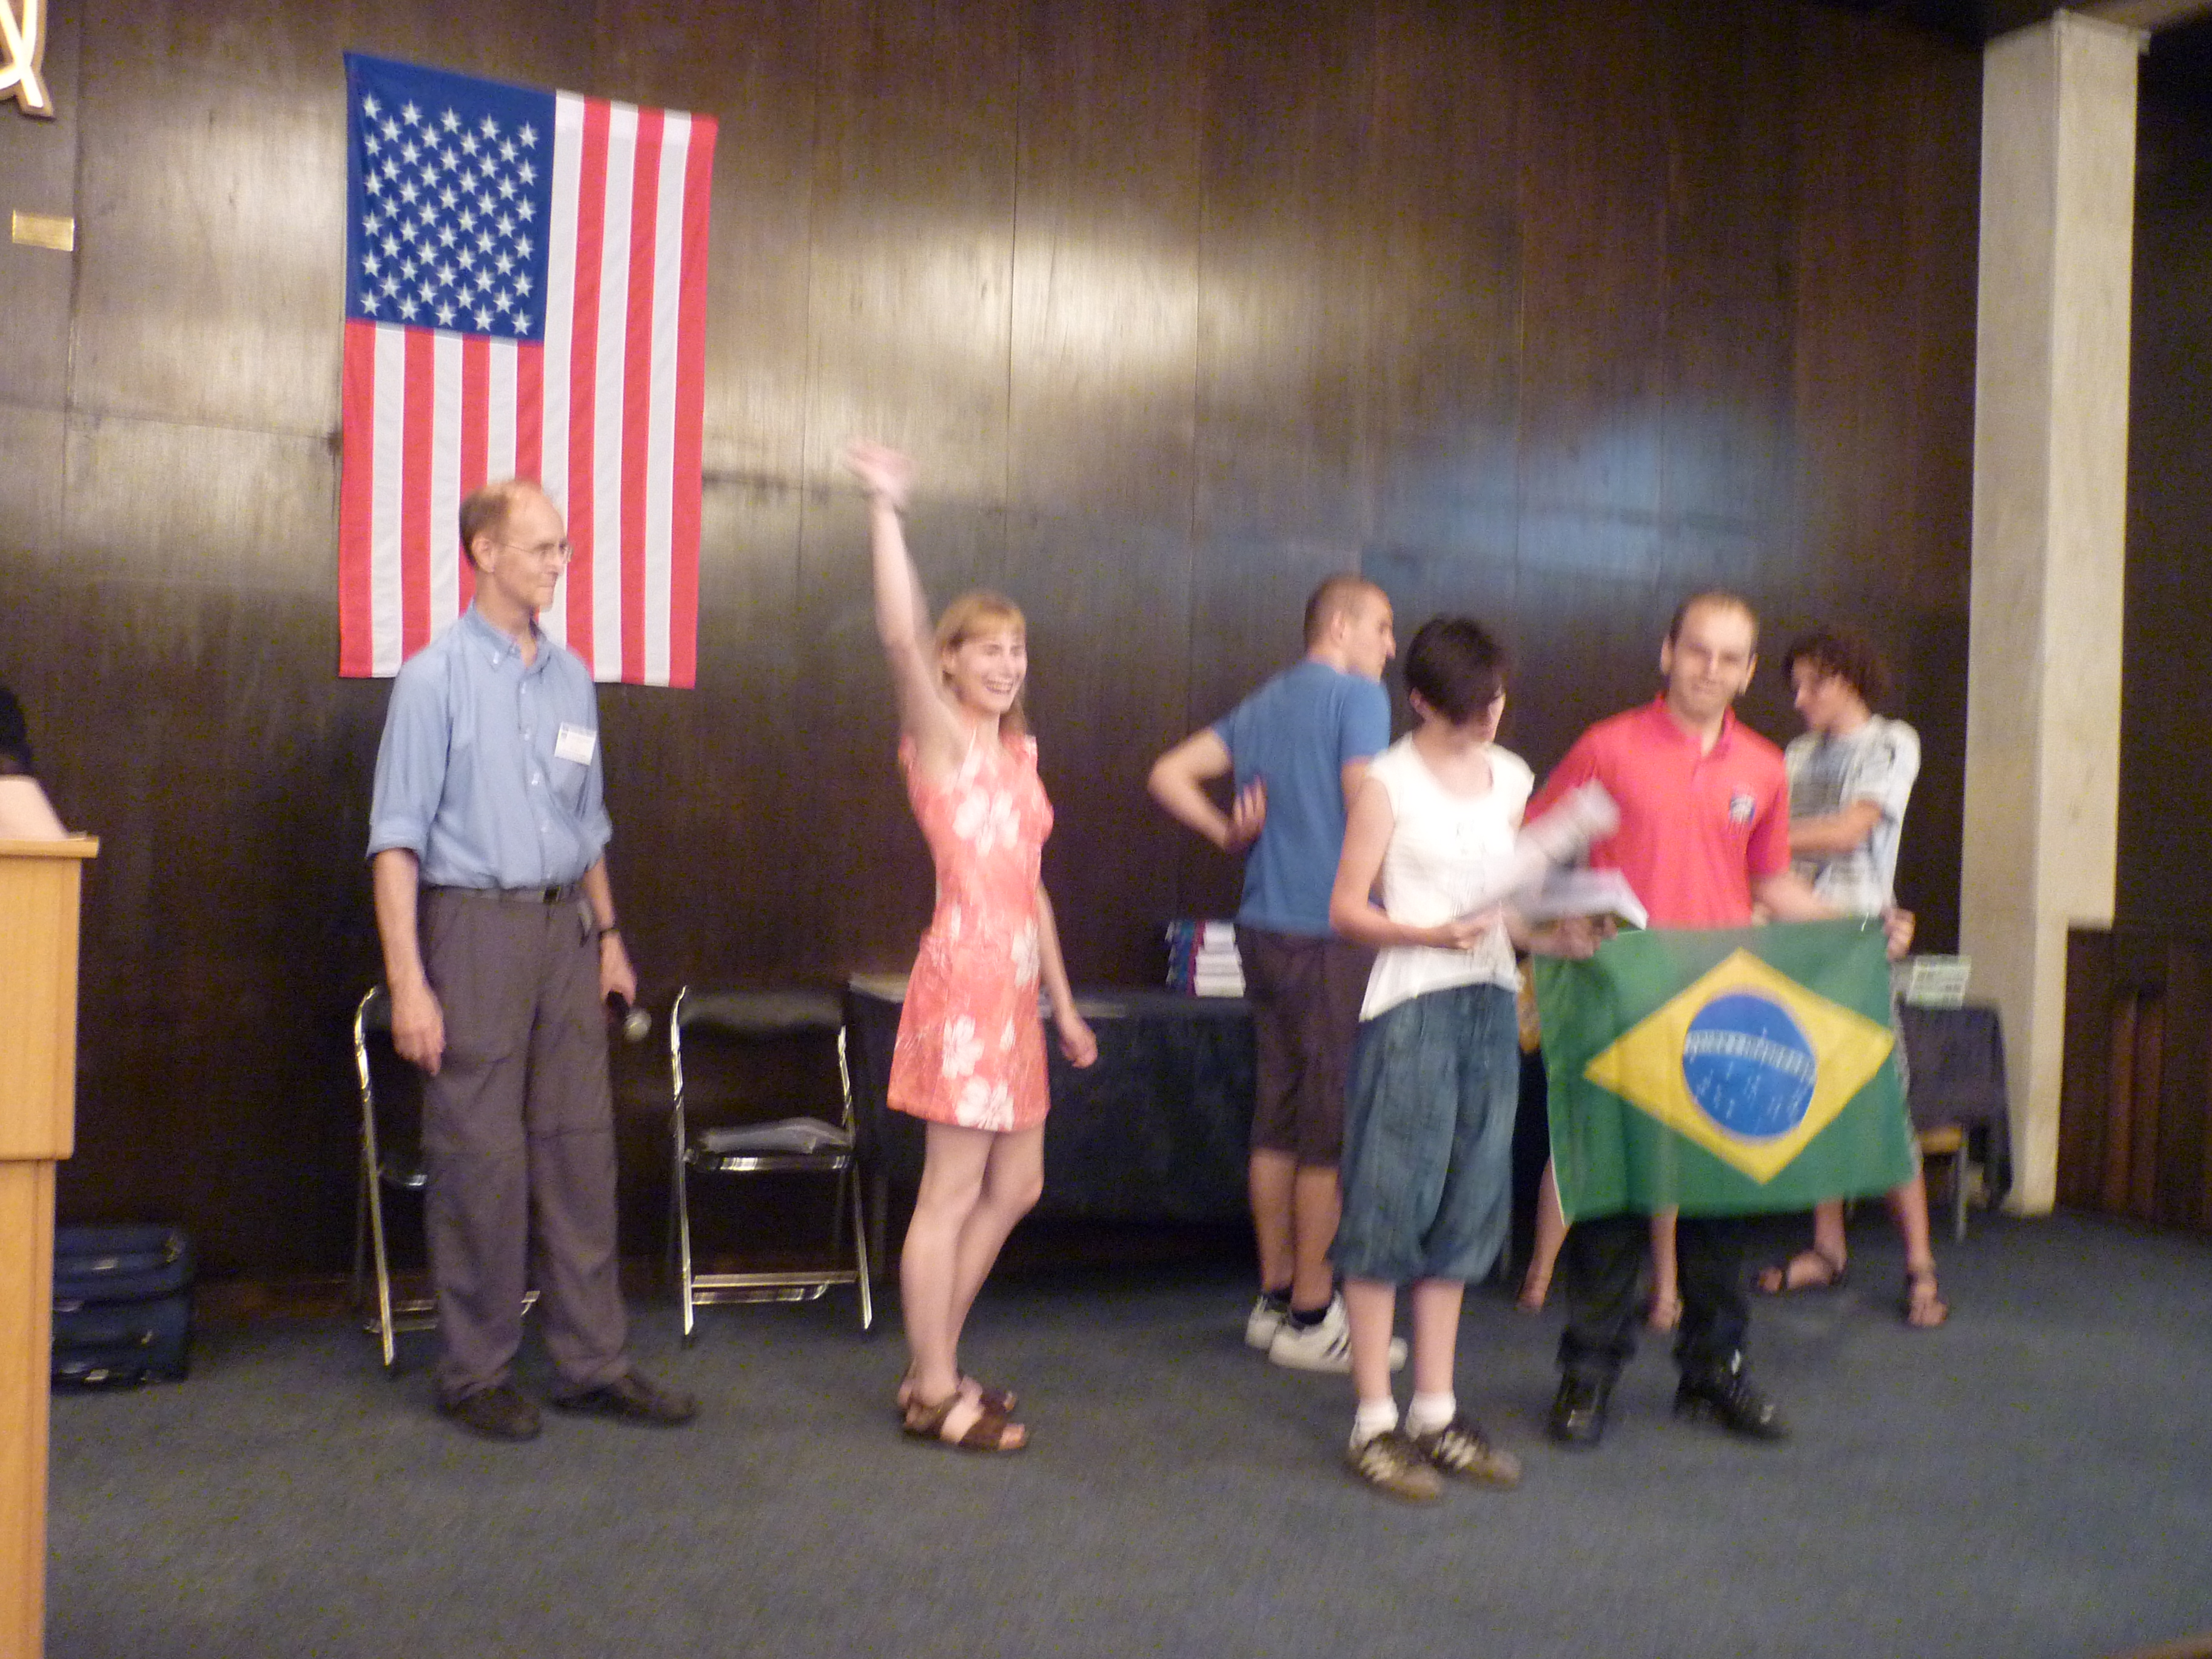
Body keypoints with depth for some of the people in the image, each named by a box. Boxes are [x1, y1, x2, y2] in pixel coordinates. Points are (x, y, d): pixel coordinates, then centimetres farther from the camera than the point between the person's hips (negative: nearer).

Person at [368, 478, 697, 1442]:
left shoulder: (572, 678, 10)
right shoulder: (437, 677, -6)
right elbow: (398, 838, -10)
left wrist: (609, 936, 16)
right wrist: (408, 982, -15)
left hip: (565, 928, 5)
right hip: (474, 925, -5)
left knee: (580, 1146, 8)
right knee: (481, 1155, 0)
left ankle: (593, 1363, 17)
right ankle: (476, 1373, 15)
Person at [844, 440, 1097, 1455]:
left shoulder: (1017, 752, 16)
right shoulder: (939, 738, -4)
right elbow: (899, 634, -23)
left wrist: (1063, 1002, 19)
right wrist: (884, 511, -28)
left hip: (1014, 986, 8)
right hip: (964, 978, -8)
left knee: (1015, 1186, 14)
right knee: (953, 1191, -1)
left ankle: (934, 1369, 26)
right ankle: (933, 1394, 11)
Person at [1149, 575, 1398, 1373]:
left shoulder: (1262, 703, 16)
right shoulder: (1358, 696, -8)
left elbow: (1170, 776, 13)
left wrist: (1229, 833, 12)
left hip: (1263, 931, 8)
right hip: (1331, 935, -8)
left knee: (1278, 1124, 13)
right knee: (1330, 1130, -1)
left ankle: (1276, 1298, 21)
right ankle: (1311, 1315, 6)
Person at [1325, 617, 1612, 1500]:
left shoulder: (1511, 778, 13)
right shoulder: (1389, 783, -5)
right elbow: (1346, 908, -7)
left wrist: (1546, 935, -1)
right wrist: (1433, 934, -22)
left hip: (1491, 1004, 6)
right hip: (1411, 1004, -6)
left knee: (1463, 1211, 11)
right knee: (1388, 1205, -3)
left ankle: (1436, 1412, 21)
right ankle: (1373, 1421, 7)